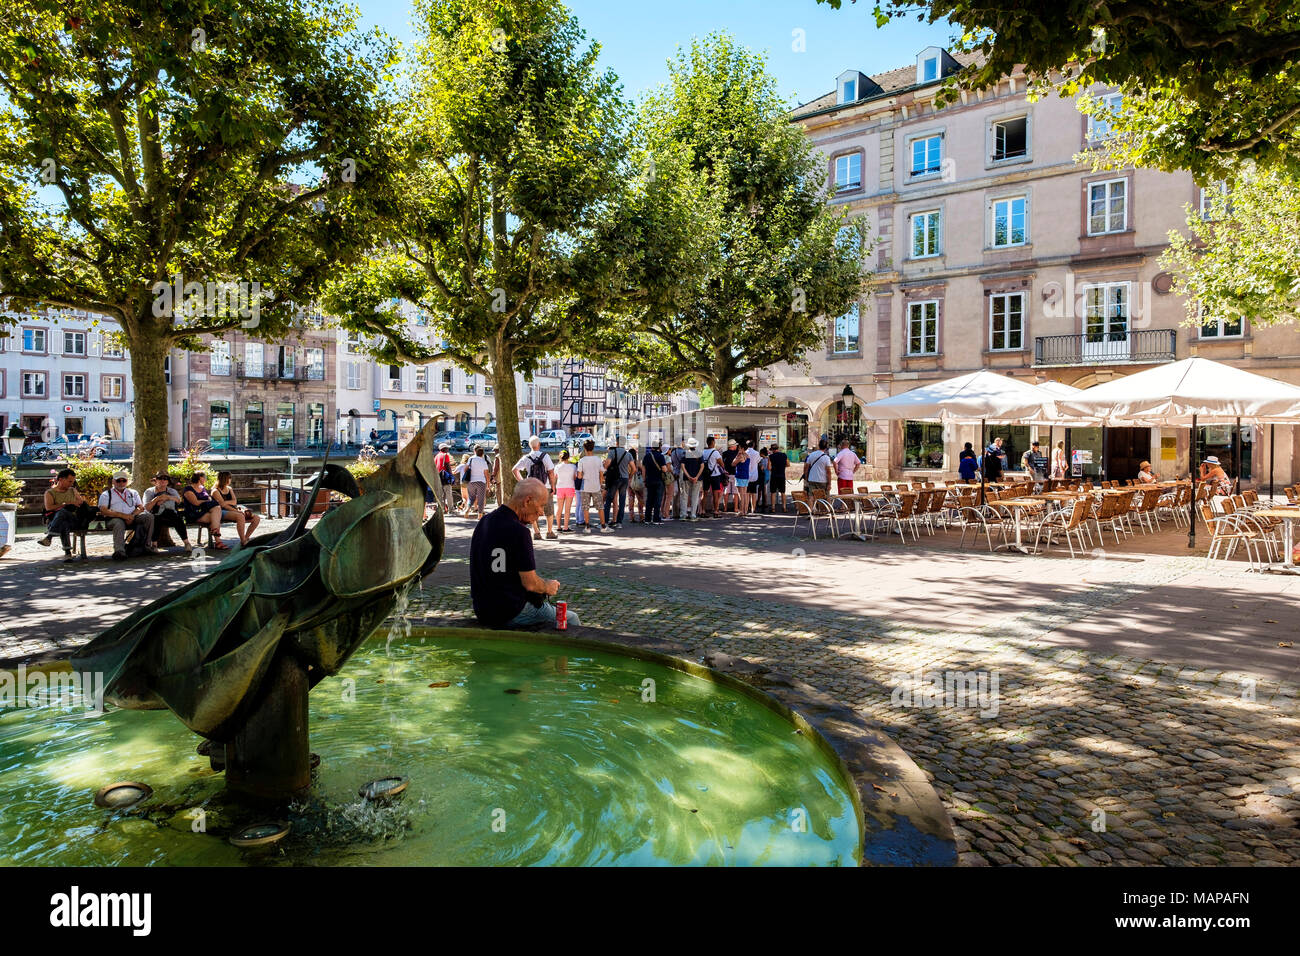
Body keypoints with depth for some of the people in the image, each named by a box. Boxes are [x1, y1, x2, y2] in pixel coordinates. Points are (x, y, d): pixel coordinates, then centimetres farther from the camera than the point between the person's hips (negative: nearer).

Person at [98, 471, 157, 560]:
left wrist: (132, 515, -9)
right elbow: (103, 511, -2)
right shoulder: (106, 495, 15)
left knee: (149, 516, -25)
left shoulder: (133, 493, 26)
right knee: (119, 524, -39)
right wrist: (123, 515, -15)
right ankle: (119, 550, -57)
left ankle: (147, 545, -24)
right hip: (115, 519, -3)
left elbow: (141, 507, 15)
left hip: (132, 518, 3)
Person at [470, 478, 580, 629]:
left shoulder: (484, 522, 6)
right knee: (571, 619, 5)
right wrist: (548, 587, 3)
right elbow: (530, 583, -19)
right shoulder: (518, 531, -21)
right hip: (510, 614, -9)